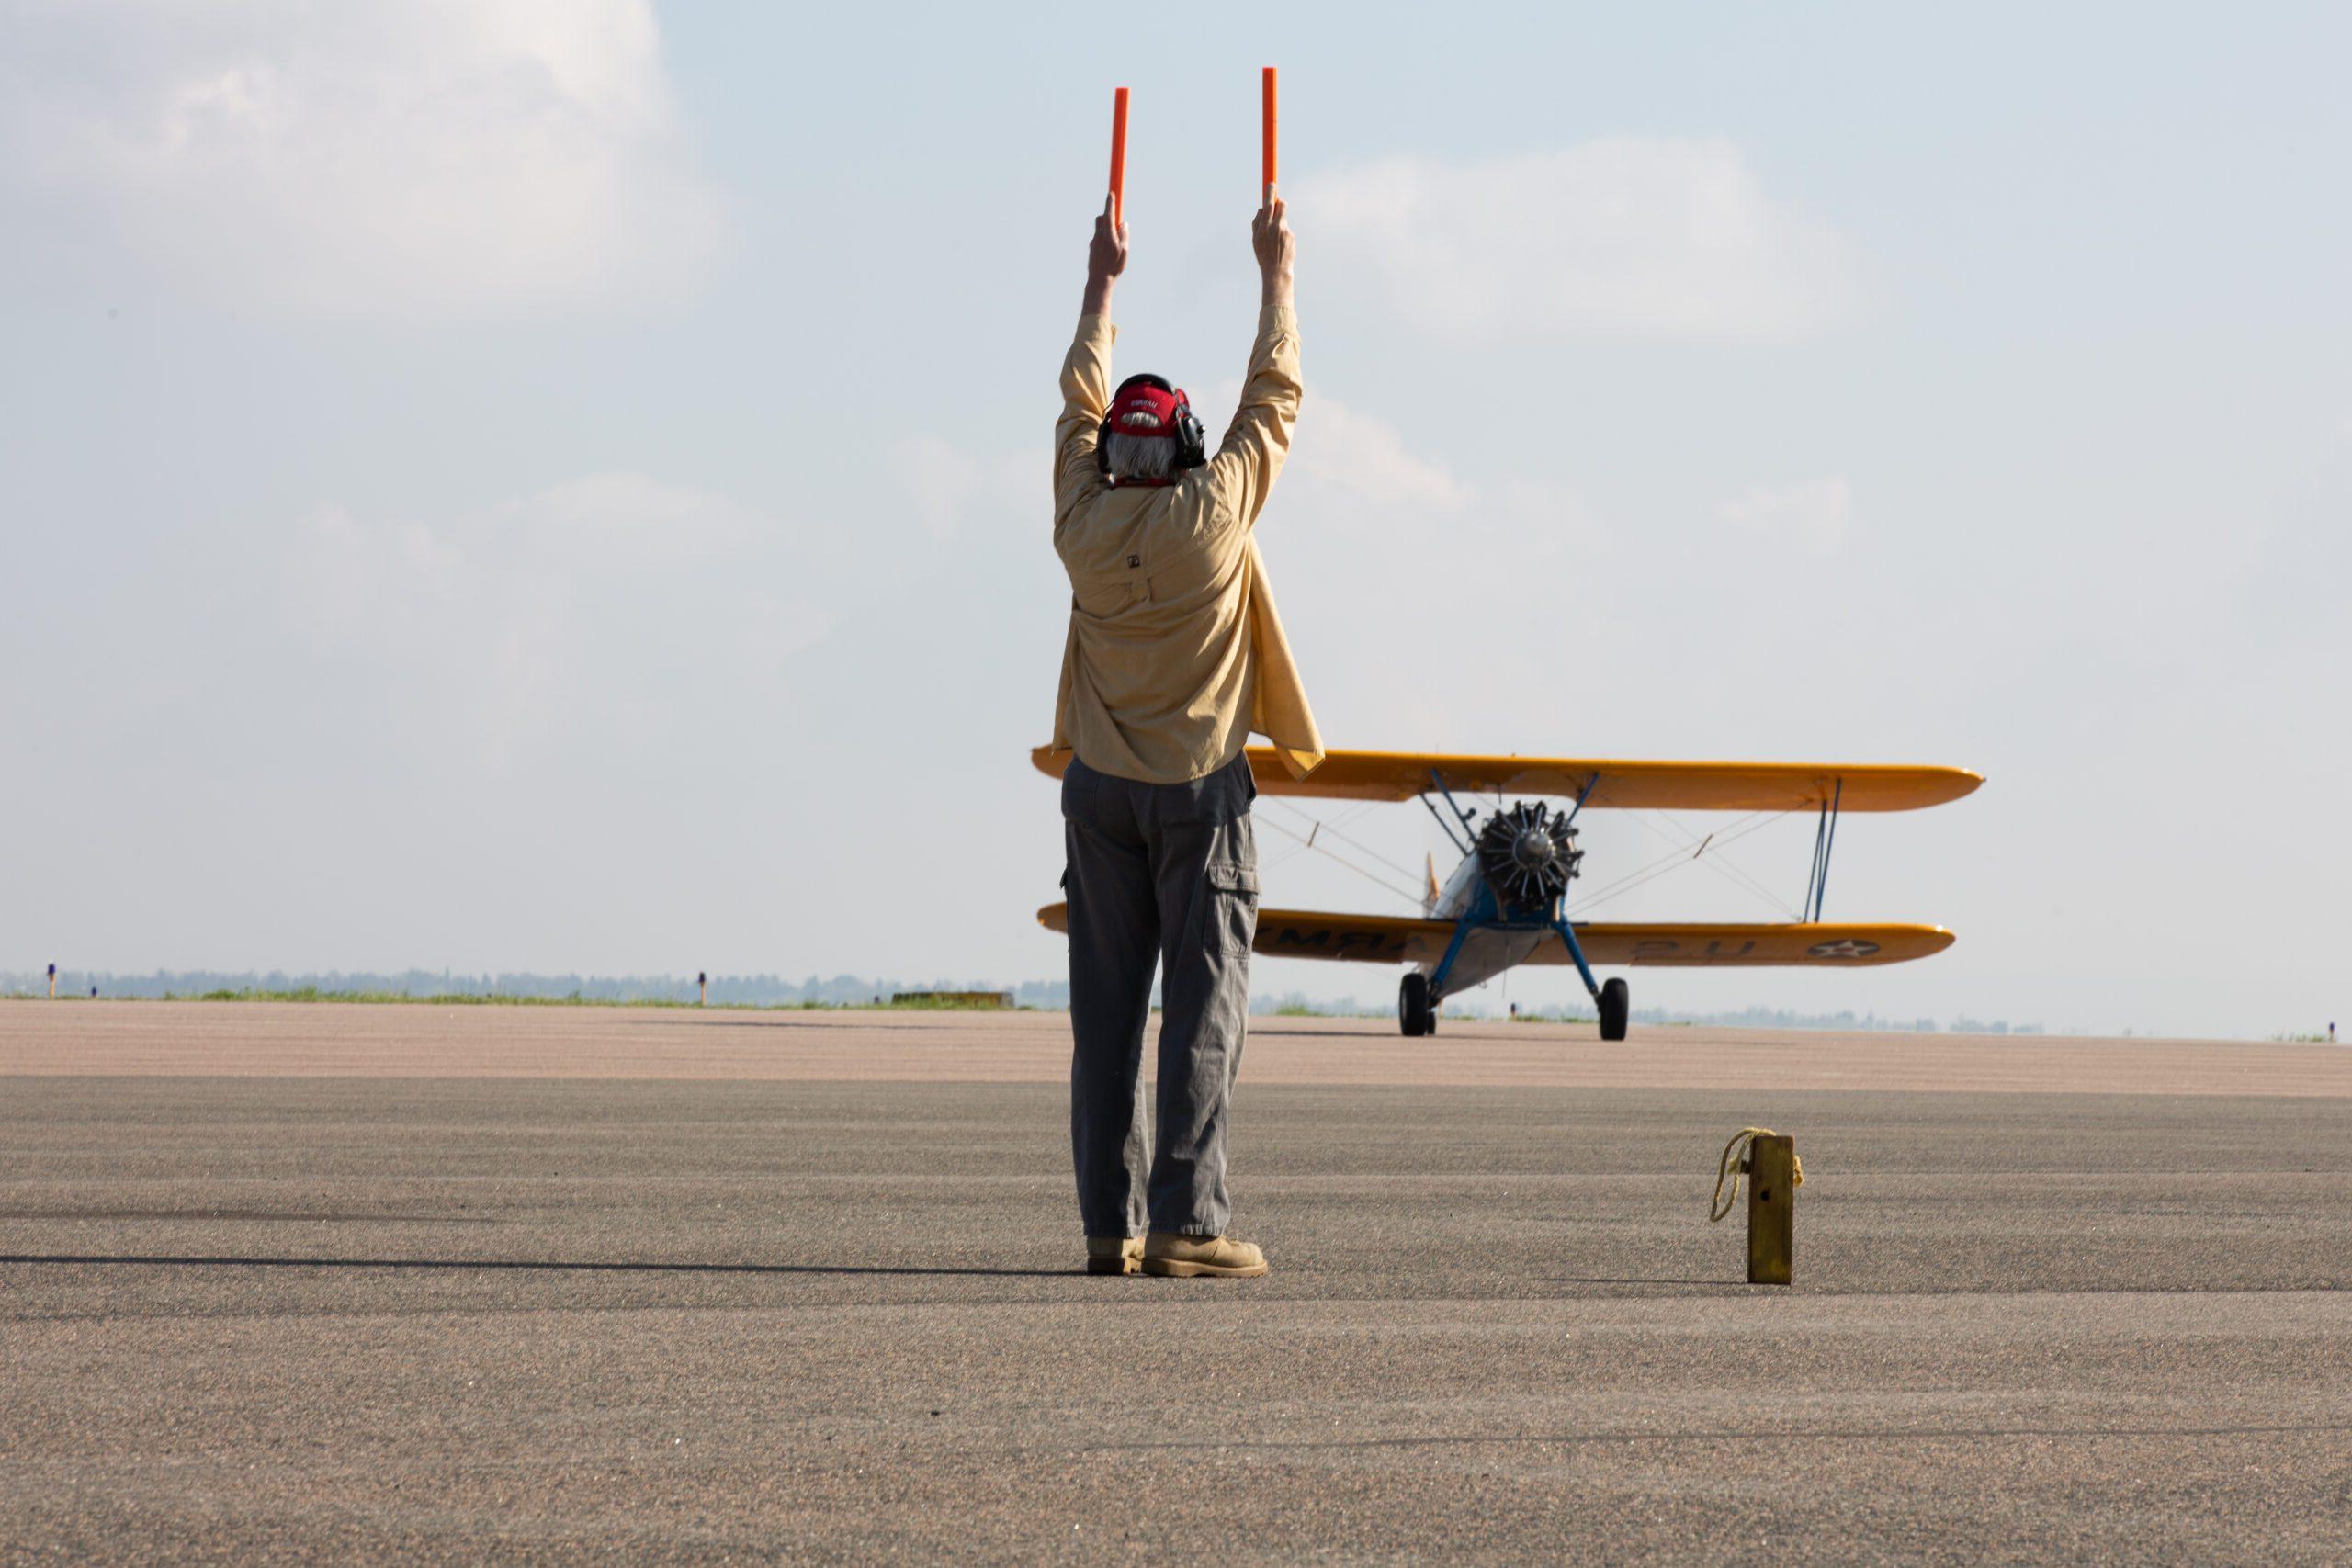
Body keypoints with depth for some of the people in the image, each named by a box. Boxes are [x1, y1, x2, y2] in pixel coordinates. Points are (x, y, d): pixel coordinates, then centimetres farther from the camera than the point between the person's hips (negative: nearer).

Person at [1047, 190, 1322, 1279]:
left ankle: (1109, 1225, 3)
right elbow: (1273, 393, 2)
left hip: (1100, 789, 4)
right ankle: (1184, 1222, -11)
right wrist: (1275, 269, 13)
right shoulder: (1215, 512, -9)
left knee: (1106, 1012, 4)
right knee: (1203, 1009, -5)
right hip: (1200, 786, -4)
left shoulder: (1083, 521, -1)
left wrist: (1102, 280, 26)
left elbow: (1082, 400, 15)